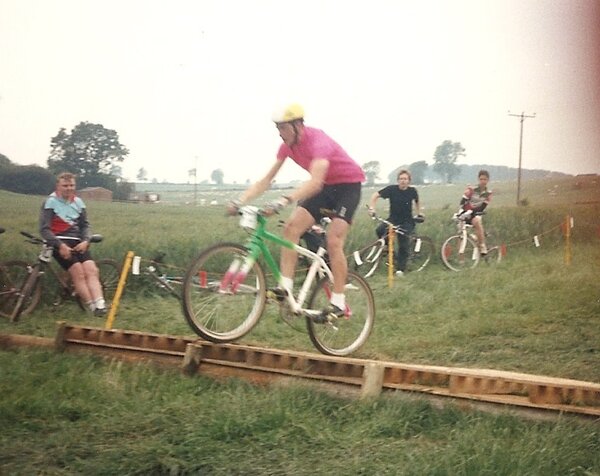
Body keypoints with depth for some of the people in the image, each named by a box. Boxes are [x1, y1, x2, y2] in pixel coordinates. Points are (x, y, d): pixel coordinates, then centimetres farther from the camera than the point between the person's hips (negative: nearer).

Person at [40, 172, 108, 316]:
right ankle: (92, 306, -22)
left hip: (77, 242, 5)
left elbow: (85, 225, 15)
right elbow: (44, 229, -8)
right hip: (60, 243, -5)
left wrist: (85, 241, -6)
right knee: (78, 272, -22)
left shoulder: (78, 202, 13)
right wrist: (60, 245, -18)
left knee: (91, 270, -18)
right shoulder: (51, 202, -3)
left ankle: (100, 304, -29)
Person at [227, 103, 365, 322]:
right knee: (291, 227, -10)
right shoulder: (288, 146, -7)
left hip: (348, 185, -7)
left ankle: (338, 303, -12)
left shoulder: (317, 141, -30)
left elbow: (315, 182, -45)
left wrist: (284, 200, -57)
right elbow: (266, 180, -6)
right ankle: (286, 287, -10)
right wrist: (240, 201, -19)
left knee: (333, 240, -19)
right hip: (325, 187, 7)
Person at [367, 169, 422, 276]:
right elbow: (375, 196, -10)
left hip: (406, 222, 0)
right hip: (393, 219, 1)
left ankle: (400, 269, -2)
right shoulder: (392, 189, -10)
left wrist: (419, 214, 16)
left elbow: (417, 202, 17)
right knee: (380, 230, -27)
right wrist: (371, 208, -22)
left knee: (404, 245, -12)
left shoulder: (412, 191, -5)